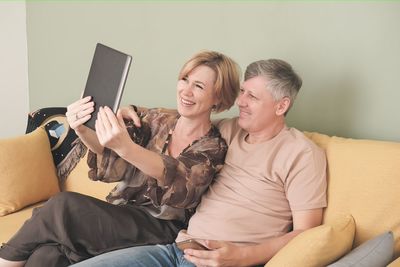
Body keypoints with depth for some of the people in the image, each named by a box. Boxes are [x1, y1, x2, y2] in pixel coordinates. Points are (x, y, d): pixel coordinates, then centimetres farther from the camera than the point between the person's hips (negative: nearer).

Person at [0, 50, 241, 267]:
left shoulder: (213, 148, -4)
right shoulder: (157, 119, 8)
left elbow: (180, 181, -26)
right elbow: (108, 153, -6)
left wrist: (125, 148, -43)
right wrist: (82, 130, -28)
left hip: (159, 230, -4)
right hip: (120, 214, 4)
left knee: (63, 205, -22)